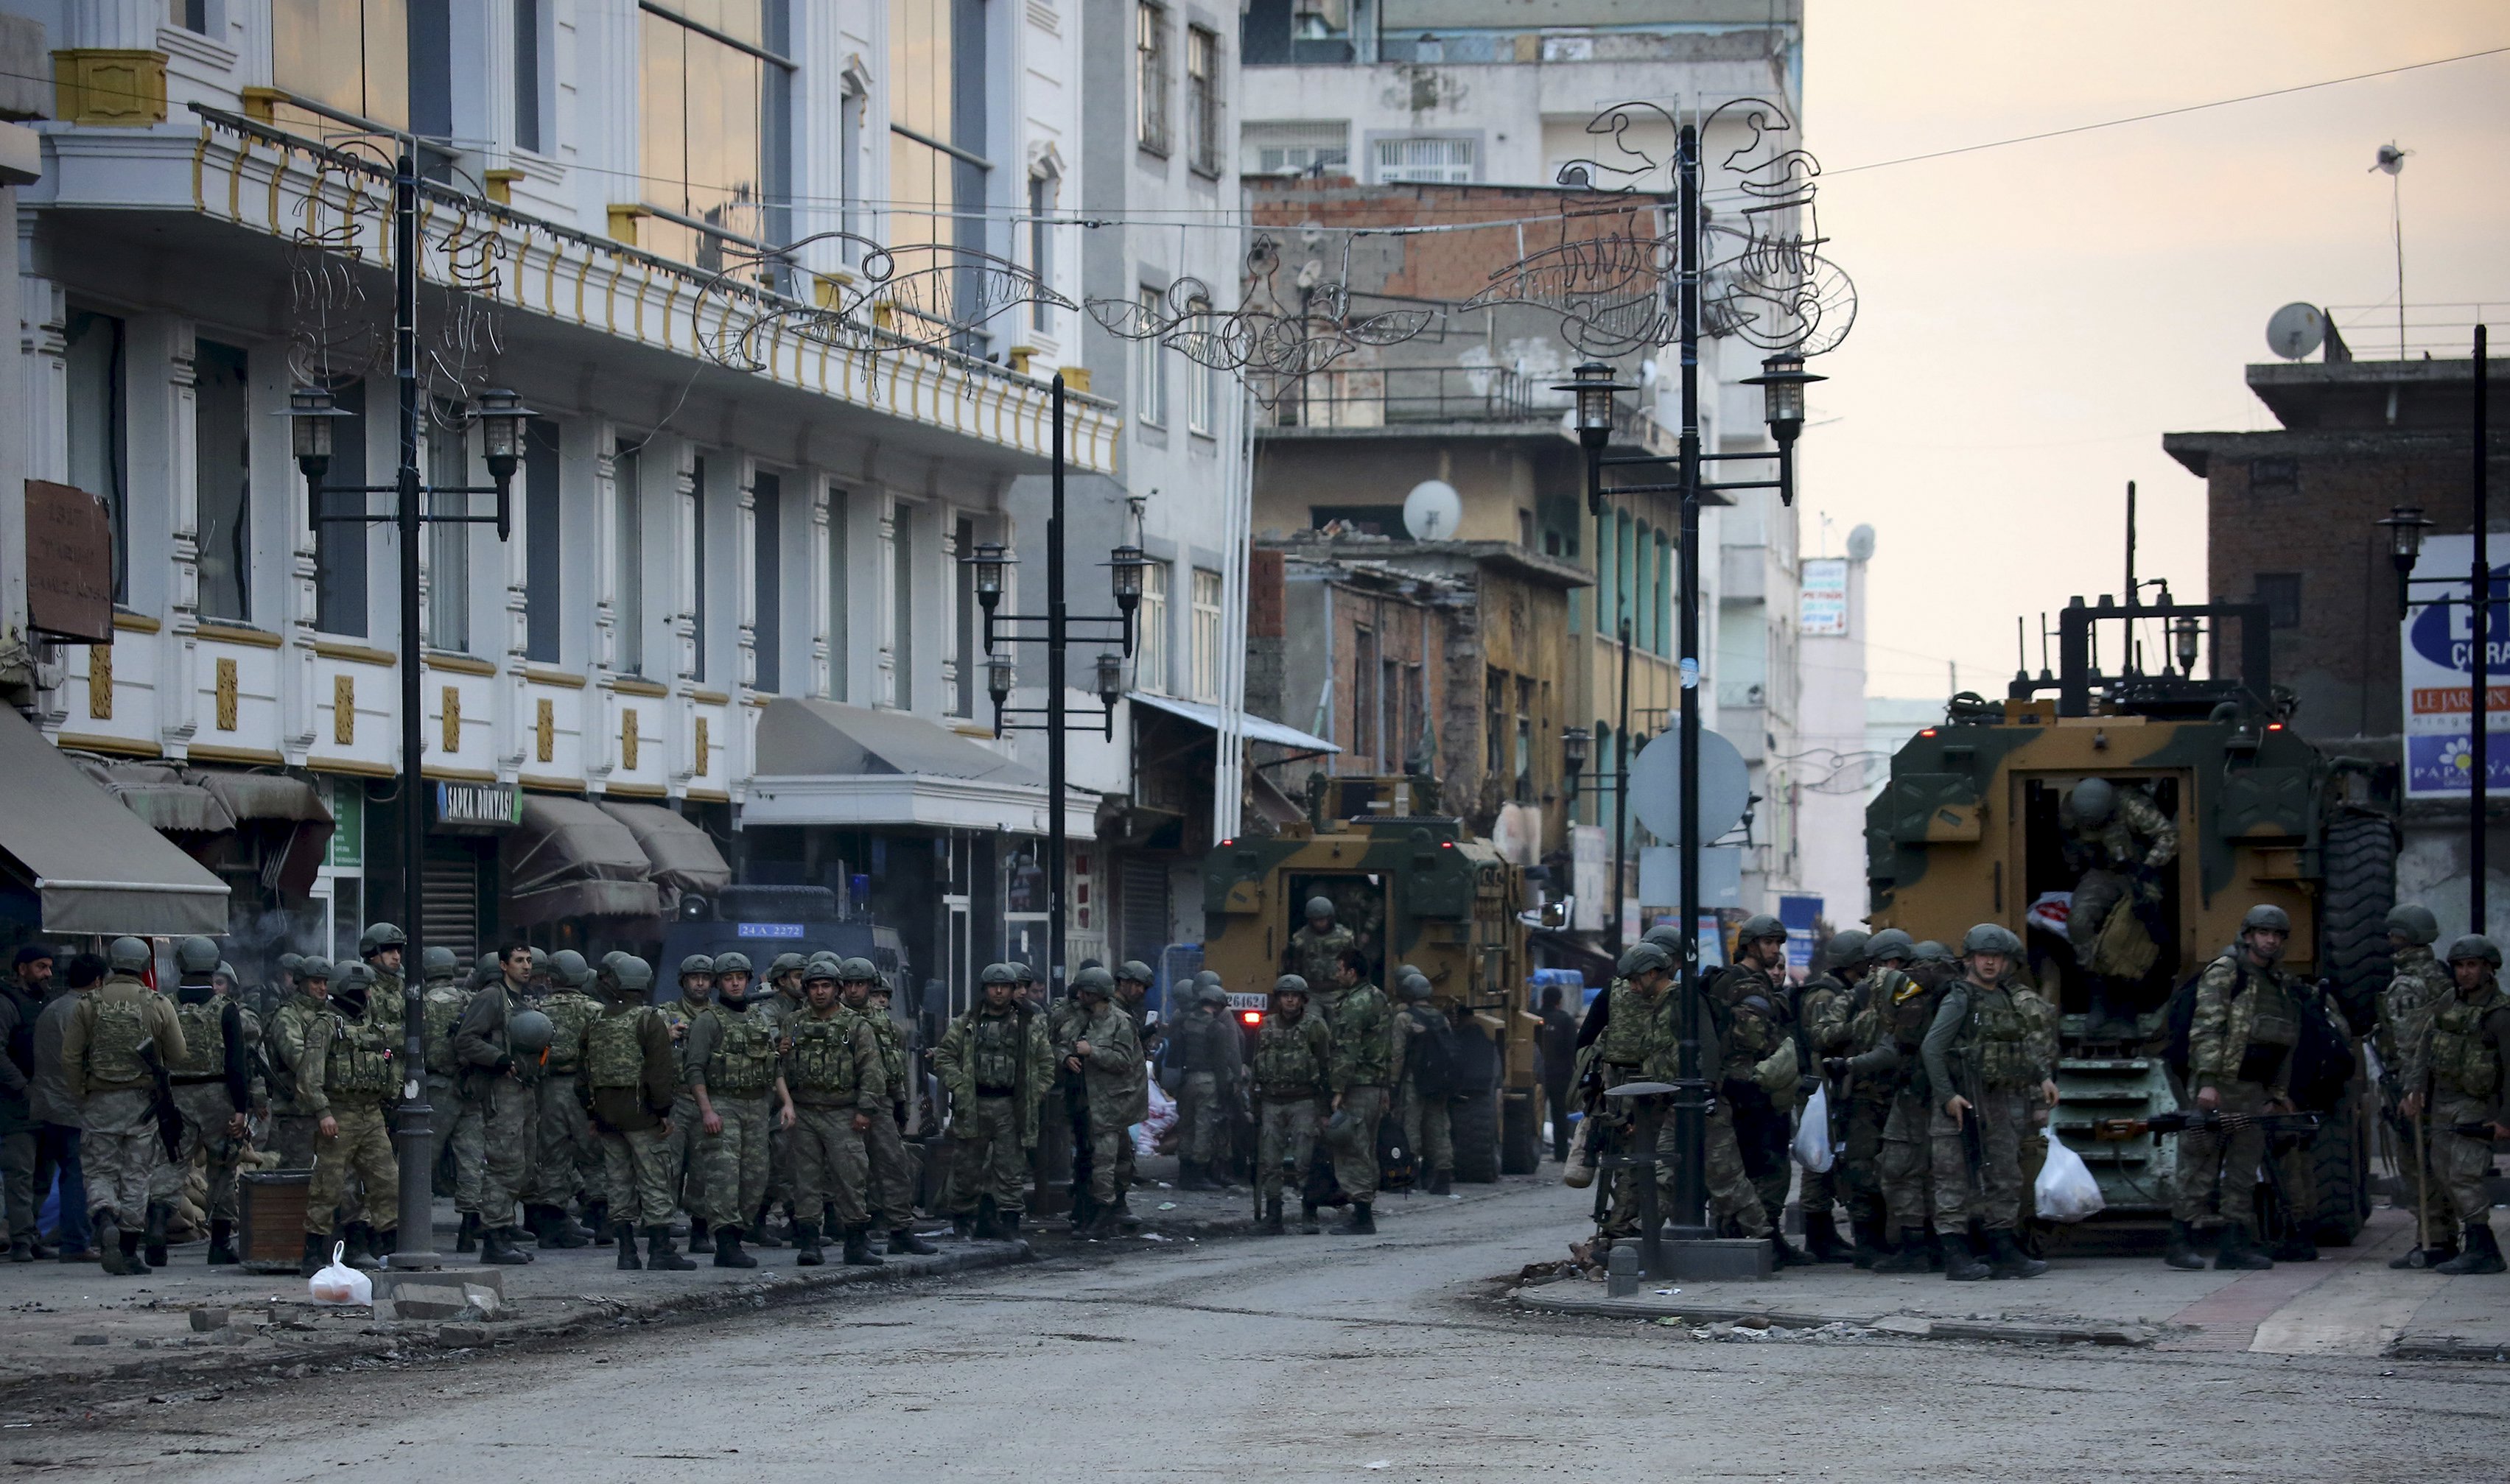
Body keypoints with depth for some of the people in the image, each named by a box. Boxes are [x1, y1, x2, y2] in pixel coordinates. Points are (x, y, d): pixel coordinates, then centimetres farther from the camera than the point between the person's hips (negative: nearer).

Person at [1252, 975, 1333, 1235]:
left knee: (1305, 1162, -8)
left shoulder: (1315, 1026, 0)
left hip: (1303, 1103, -4)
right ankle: (1271, 1217, 7)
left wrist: (1325, 1102, -9)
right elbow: (1256, 1067, 17)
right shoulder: (1266, 1027, 13)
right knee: (1269, 1164, 2)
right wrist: (1254, 1103, 13)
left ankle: (1309, 1216, -2)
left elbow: (1327, 1065, -2)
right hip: (1271, 1103, 4)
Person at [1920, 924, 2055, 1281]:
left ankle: (2003, 1253, 17)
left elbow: (2026, 1044, 26)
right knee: (1956, 1181, -6)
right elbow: (1931, 1048, -15)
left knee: (2005, 1178, 11)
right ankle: (1957, 1258, -6)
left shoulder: (2007, 999, 14)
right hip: (1962, 1104, -8)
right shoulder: (1959, 1000, -9)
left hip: (2000, 1102, 8)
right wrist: (1947, 1095, -20)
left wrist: (2043, 1078, 12)